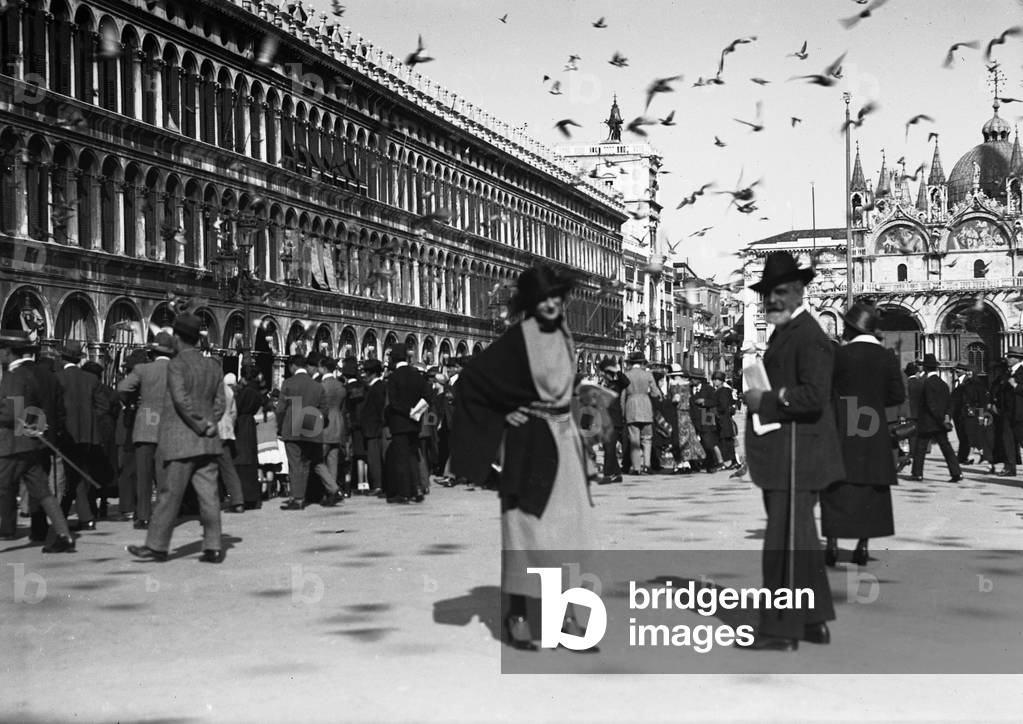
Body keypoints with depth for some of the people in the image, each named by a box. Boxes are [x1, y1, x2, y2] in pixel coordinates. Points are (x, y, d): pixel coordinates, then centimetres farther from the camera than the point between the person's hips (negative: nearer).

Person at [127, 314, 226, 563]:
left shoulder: (176, 364, -9)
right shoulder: (214, 366, 11)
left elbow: (181, 400, -19)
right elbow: (219, 403, 11)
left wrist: (199, 425, -11)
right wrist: (209, 423, 2)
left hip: (181, 441, -6)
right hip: (207, 443, 6)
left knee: (170, 494, 1)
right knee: (208, 494, 5)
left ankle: (156, 546, 8)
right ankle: (213, 547, 4)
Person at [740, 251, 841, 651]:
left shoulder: (808, 335, -15)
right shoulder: (784, 332, 18)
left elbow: (813, 396, -25)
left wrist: (766, 401, -18)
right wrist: (759, 399, 11)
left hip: (797, 452, -11)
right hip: (781, 454, 11)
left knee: (785, 539, -6)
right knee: (798, 537, 16)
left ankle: (781, 629, 0)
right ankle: (815, 620, 25)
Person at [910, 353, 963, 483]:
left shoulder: (928, 382, -15)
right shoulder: (943, 383, 9)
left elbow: (931, 405, -19)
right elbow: (949, 403, 10)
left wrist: (942, 419, -15)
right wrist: (947, 416, 1)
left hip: (927, 423, -7)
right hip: (939, 424, 7)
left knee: (920, 448, 6)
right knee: (946, 446, 4)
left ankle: (917, 473, 12)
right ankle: (956, 472, -5)